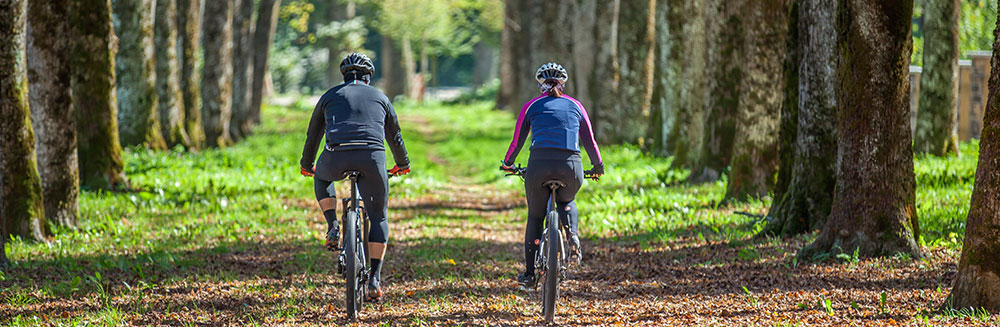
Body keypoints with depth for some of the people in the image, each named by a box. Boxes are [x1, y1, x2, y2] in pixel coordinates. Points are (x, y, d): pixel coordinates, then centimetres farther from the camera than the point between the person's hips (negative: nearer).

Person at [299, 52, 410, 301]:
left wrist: (307, 165, 50)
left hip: (337, 157, 0)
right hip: (372, 157, 0)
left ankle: (333, 227, 16)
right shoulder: (379, 97, 26)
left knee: (322, 178, 36)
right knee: (378, 217, 15)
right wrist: (403, 164, 54)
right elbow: (394, 135, 37)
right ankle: (375, 279, 6)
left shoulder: (330, 96, 25)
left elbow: (313, 134, 33)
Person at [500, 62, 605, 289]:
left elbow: (517, 142, 17)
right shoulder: (575, 106, 18)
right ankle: (573, 237, 2)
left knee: (535, 217, 18)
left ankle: (529, 273, 17)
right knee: (566, 202, 32)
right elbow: (589, 141, 21)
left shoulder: (532, 106, 14)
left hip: (539, 164, -1)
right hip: (571, 166, 1)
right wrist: (598, 166, 36)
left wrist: (508, 164, 35)